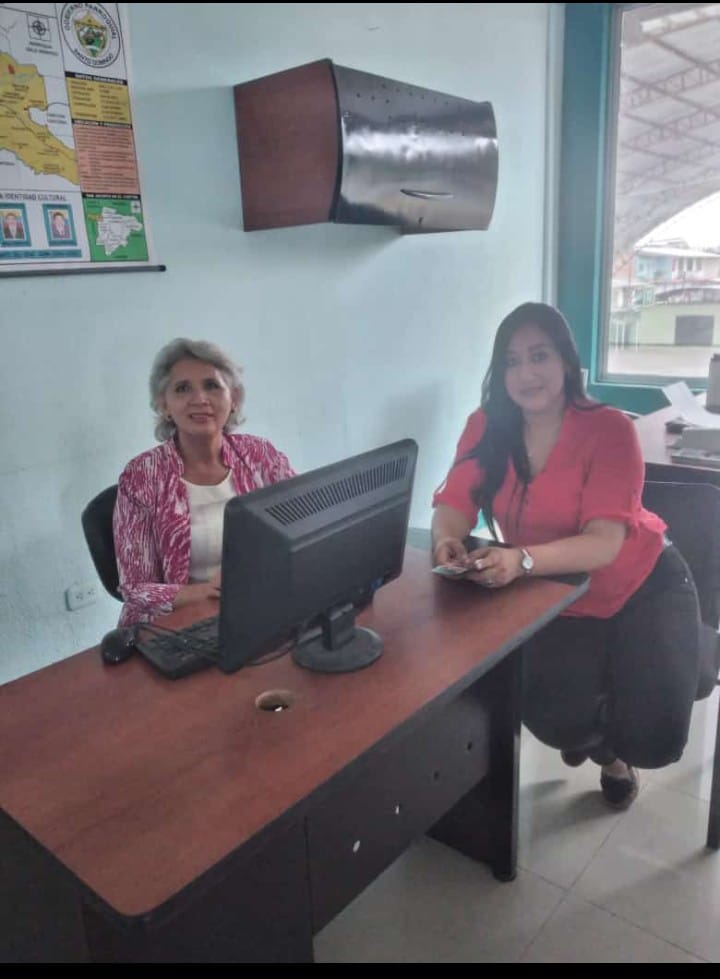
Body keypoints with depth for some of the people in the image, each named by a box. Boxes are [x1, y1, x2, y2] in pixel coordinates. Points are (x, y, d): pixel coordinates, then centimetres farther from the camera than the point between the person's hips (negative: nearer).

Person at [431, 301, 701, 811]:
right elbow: (454, 504, -15)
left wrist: (521, 561, -48)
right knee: (553, 720, -15)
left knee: (655, 736, -13)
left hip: (645, 588, -2)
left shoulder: (609, 428, -22)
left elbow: (603, 542, -30)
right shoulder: (487, 426, -10)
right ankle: (605, 752, 28)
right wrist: (447, 541, -41)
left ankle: (614, 749, 31)